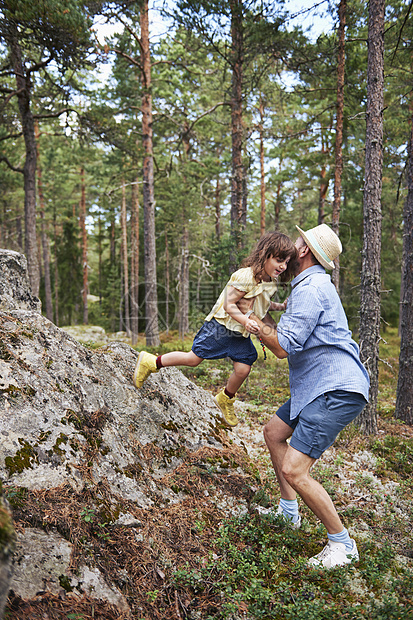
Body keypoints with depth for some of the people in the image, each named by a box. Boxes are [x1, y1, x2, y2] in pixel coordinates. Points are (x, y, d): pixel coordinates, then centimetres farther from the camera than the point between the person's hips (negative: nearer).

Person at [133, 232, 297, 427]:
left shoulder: (271, 282, 3)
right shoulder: (246, 276, -25)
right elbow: (229, 305, -24)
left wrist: (281, 306, 7)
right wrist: (246, 321, -37)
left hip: (241, 333, 7)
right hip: (222, 324, -7)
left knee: (243, 369, 0)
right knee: (194, 358, 0)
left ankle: (225, 400, 28)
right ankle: (150, 362, 17)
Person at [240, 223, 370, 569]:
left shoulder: (311, 288, -18)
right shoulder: (314, 285, 17)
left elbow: (283, 347, -22)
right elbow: (292, 333, 31)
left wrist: (250, 313, -9)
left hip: (337, 391, -11)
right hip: (317, 387, 11)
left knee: (293, 470, -13)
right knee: (274, 432, 21)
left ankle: (342, 544, 8)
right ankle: (289, 512, 33)